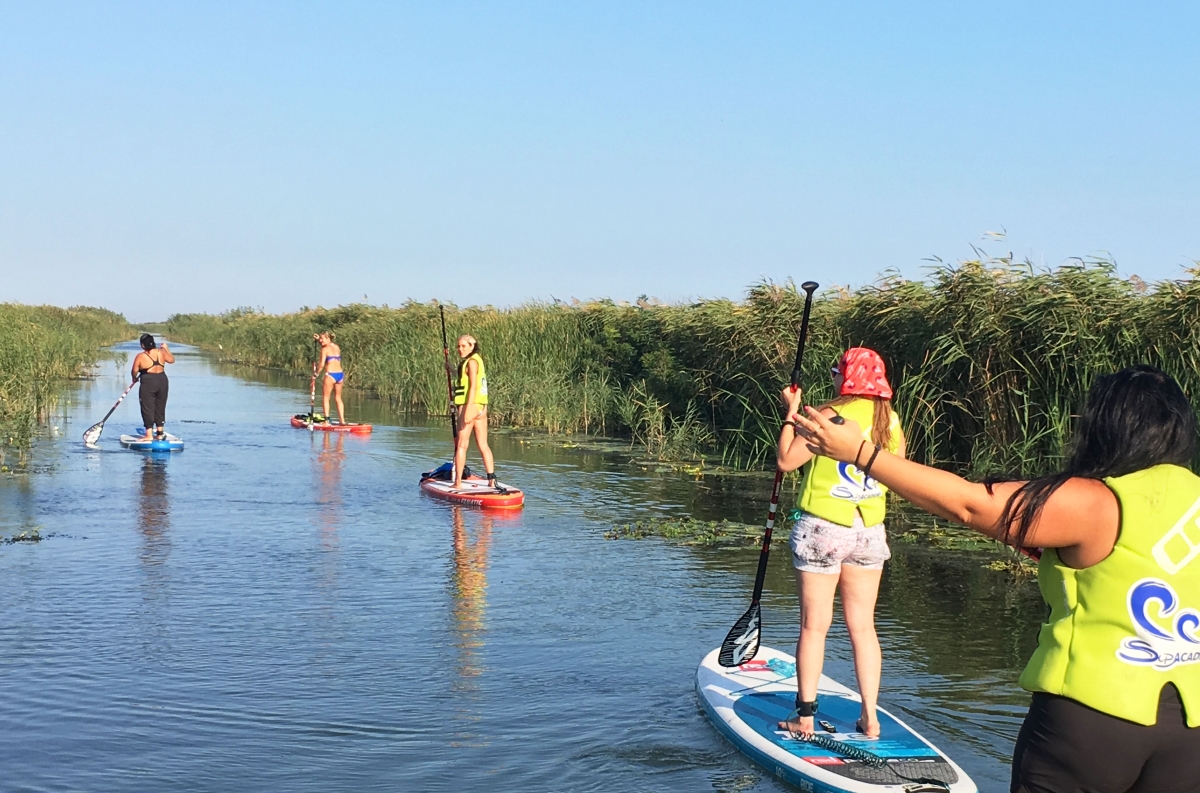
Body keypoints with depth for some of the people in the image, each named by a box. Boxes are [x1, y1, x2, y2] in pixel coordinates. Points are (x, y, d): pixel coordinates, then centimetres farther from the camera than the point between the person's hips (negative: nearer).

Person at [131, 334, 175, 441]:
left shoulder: (140, 356, -11)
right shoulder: (161, 352, 0)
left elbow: (134, 371, -5)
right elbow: (172, 360, 15)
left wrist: (134, 378, 16)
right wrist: (166, 348, 28)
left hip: (148, 384, -5)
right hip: (162, 381, 5)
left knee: (147, 409, 3)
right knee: (160, 408, 15)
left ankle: (149, 435, 0)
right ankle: (160, 433, 22)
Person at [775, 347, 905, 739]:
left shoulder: (829, 416, -14)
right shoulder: (890, 420, 3)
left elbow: (785, 460, -11)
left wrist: (792, 413, -2)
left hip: (822, 528, -5)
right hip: (869, 531, 5)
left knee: (814, 625, 3)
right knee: (863, 626, 11)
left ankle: (805, 717, 8)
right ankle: (870, 718, 13)